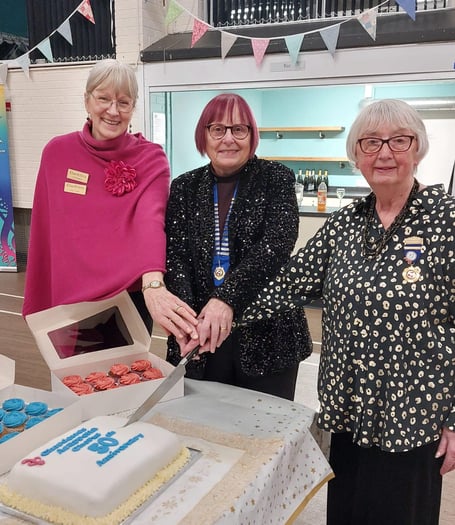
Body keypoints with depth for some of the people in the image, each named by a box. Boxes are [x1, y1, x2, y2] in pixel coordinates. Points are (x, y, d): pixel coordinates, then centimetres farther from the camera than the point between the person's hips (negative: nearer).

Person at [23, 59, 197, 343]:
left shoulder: (151, 158, -9)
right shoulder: (57, 152, -2)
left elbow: (151, 220, -27)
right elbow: (45, 232, 4)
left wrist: (153, 285, -43)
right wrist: (38, 301, 5)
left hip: (130, 298, -2)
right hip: (70, 298, 3)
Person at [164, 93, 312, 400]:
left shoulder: (276, 179, -2)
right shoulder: (185, 187, 5)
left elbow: (277, 243, -16)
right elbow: (175, 256, -4)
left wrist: (227, 297, -29)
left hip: (267, 335, -2)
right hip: (199, 334, 2)